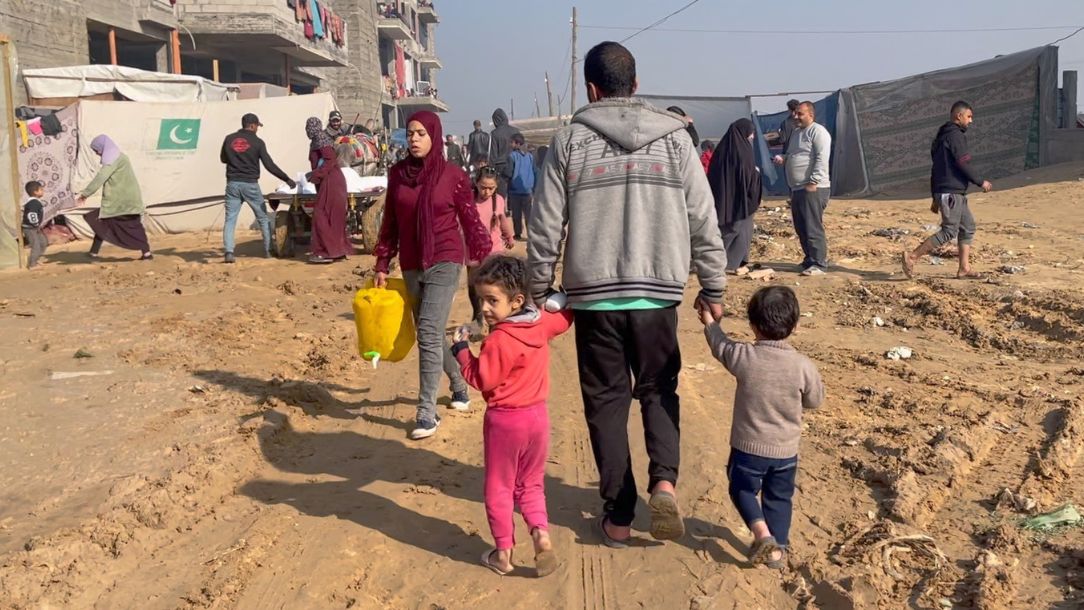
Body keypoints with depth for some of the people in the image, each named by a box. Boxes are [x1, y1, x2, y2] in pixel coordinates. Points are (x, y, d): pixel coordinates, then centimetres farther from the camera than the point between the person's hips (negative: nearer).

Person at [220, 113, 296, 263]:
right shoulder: (257, 142, -5)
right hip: (250, 184, -3)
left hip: (232, 184, 3)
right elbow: (269, 165, -8)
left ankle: (229, 252, -9)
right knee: (263, 218, 11)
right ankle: (268, 250, 13)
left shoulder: (229, 139, 5)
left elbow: (223, 158, 18)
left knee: (230, 219, 3)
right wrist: (287, 179, -3)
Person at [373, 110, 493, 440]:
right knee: (431, 333, 15)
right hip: (411, 265, 5)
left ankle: (427, 411, -8)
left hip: (444, 262, -5)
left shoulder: (454, 176, -7)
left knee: (429, 332, -14)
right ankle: (459, 384, 39)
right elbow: (390, 223, 9)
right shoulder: (397, 173, 3)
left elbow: (471, 222, -2)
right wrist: (382, 265, 9)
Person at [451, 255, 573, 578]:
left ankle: (503, 552, 17)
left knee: (499, 488, 10)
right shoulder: (542, 323, -2)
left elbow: (481, 379, -16)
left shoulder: (498, 341, -23)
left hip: (504, 419, -6)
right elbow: (565, 317, 17)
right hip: (537, 415, 6)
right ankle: (541, 533, 2)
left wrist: (462, 349, -9)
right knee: (531, 483, 21)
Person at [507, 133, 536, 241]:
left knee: (516, 214, 5)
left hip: (515, 190, -3)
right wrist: (534, 189, 17)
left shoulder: (512, 156, -7)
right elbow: (534, 173, 11)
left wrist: (508, 188, 3)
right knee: (528, 214, 5)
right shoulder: (530, 156, 7)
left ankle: (518, 234, 6)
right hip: (527, 190, 3)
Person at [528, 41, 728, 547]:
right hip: (657, 294, 1)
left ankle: (618, 516, 17)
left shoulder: (569, 142, -1)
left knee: (606, 401, 12)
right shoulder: (674, 137, 2)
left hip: (593, 296, -1)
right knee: (659, 390, 19)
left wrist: (538, 290, 12)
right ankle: (664, 480, -3)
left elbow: (545, 228, -1)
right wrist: (712, 288, 12)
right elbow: (704, 222, 2)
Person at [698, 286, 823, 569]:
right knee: (779, 498, 21)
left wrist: (710, 322, 23)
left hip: (747, 446, -1)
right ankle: (778, 550, 25)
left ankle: (762, 533, 0)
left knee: (742, 490, 20)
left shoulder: (743, 357, -17)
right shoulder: (804, 366, -15)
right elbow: (815, 400, 1)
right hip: (786, 451, 2)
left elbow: (721, 345, 4)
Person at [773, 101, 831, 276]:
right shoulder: (796, 133, 21)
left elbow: (822, 159, -18)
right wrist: (783, 158, 9)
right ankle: (810, 260, 22)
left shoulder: (818, 132, -9)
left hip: (813, 189, -10)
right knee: (801, 228, 13)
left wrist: (813, 182, -22)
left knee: (813, 228, -9)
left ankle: (819, 264, -6)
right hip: (797, 189, 10)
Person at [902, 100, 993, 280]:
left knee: (968, 227, 11)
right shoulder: (955, 135, -11)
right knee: (949, 232, -10)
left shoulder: (941, 136, 19)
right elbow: (963, 164, -17)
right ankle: (912, 257, -11)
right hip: (951, 193, -10)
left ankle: (964, 269, 10)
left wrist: (935, 197, 20)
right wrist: (981, 182, -5)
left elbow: (936, 169, 20)